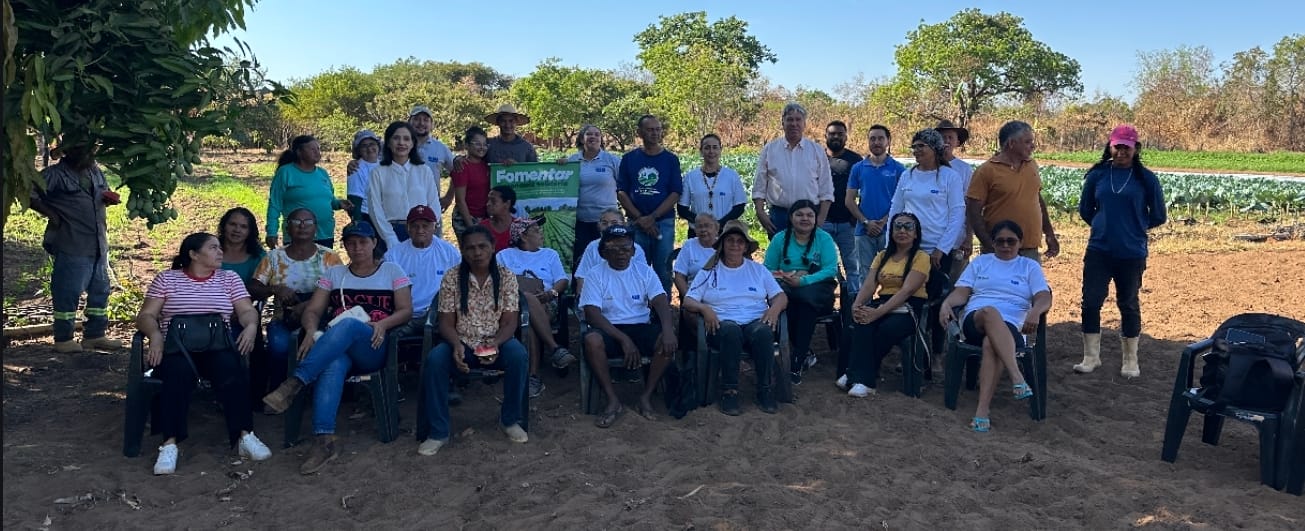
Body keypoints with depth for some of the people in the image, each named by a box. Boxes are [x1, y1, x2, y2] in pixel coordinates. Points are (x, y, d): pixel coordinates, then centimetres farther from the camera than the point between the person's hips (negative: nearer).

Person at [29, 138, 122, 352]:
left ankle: (94, 335, 23)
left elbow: (104, 194, 27)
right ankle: (63, 339, 11)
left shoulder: (95, 172, 12)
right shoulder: (55, 175, -10)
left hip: (98, 246, 8)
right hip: (71, 247, -8)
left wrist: (109, 198, 4)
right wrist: (50, 213, -14)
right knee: (68, 294, -1)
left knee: (100, 290, 12)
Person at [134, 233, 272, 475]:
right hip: (177, 347, -1)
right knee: (179, 372, -37)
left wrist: (250, 326, -14)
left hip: (218, 346, 1)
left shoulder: (229, 278, 18)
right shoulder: (166, 279, 14)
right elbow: (146, 315, 7)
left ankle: (244, 436, -36)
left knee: (231, 368, -34)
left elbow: (247, 311, 9)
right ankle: (170, 444, -40)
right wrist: (155, 335, -15)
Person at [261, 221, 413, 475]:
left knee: (348, 325, -37)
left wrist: (383, 324, -16)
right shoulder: (334, 274, 21)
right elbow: (312, 310, 12)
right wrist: (311, 330, -11)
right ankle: (325, 440, -47)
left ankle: (295, 383, -43)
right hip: (337, 348, 2)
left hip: (374, 348, -2)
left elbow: (406, 310, 5)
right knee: (333, 365, -37)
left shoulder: (392, 270, 14)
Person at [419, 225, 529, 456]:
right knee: (435, 359, -31)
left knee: (518, 354, -33)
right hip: (461, 344, 0)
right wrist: (457, 345, -26)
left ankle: (510, 419, -10)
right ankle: (439, 432, -17)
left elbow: (510, 322, -7)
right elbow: (446, 322, -4)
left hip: (496, 344, 0)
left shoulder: (506, 277, -3)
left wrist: (495, 344, -28)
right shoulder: (451, 278, -3)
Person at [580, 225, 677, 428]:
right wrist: (623, 339, -23)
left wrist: (668, 329, -29)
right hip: (610, 330, -2)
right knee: (592, 339, -36)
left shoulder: (644, 271, 7)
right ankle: (613, 400, -23)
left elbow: (661, 302, -6)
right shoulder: (595, 275, -1)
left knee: (668, 339, -29)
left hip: (641, 328, 2)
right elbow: (592, 314, -12)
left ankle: (646, 396, -14)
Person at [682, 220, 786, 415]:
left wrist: (775, 307, -9)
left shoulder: (758, 270, 21)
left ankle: (764, 390, -23)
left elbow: (781, 296, 15)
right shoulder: (710, 271, 16)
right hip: (722, 324, -1)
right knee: (730, 330, -38)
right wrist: (704, 308, -15)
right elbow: (688, 301, 6)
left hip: (755, 322, 2)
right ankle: (729, 391, -30)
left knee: (763, 332, -35)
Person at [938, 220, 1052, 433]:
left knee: (990, 343, -39)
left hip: (1011, 327, -1)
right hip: (975, 321, 1)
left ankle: (982, 411, -46)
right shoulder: (980, 262, 23)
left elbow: (1044, 298, 4)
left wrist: (1035, 312, -20)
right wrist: (946, 303, -11)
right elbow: (961, 293, 13)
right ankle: (1018, 379, -51)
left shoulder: (1030, 266, 18)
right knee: (990, 312, -39)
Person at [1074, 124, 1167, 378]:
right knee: (1091, 302, 0)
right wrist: (1104, 226, 12)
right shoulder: (1097, 175, 2)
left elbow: (1158, 216, 6)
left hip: (1131, 254, -1)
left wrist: (1134, 228, 10)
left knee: (1129, 305, 8)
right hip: (1098, 251, 2)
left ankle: (1130, 361, 20)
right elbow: (1085, 210, 14)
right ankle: (1091, 357, 13)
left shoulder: (1146, 179, -4)